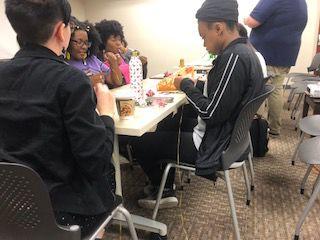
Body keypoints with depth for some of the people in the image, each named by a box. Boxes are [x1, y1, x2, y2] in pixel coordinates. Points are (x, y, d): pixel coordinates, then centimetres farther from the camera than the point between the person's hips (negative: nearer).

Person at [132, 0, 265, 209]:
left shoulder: (234, 57, -25)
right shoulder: (244, 51, 6)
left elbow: (211, 114, -26)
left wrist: (186, 86, -13)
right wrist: (196, 85, 3)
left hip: (213, 145, -10)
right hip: (227, 134, 11)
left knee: (140, 143, -2)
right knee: (167, 124, 26)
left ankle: (163, 191, 25)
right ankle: (164, 187, 30)